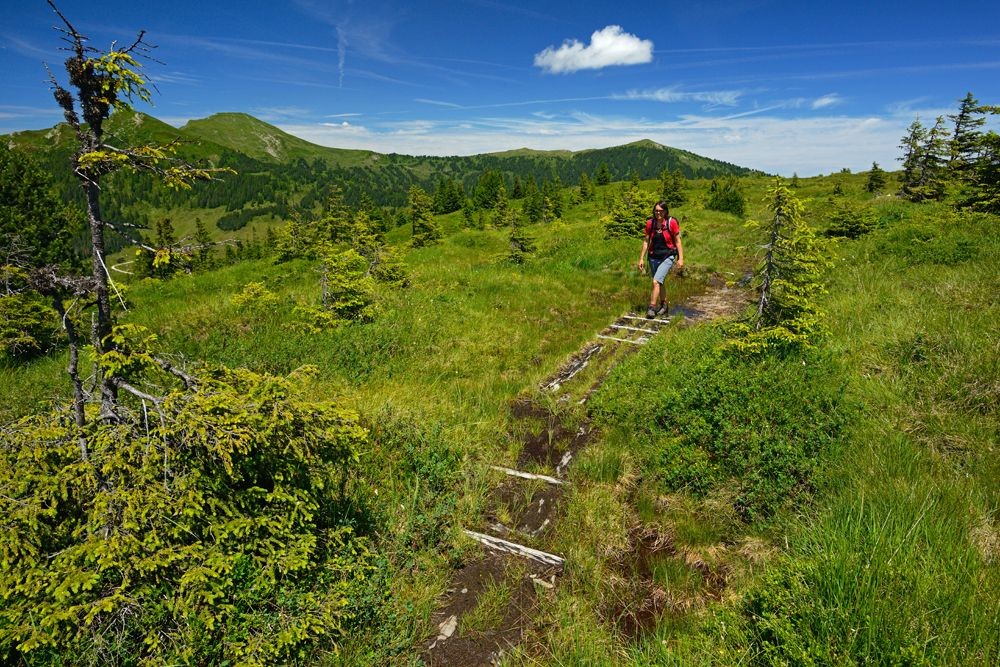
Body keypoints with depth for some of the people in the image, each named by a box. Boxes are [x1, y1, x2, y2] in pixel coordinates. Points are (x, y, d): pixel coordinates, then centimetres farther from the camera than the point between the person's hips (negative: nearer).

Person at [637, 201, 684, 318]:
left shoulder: (672, 222, -10)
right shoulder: (650, 223, -1)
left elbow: (678, 241, -6)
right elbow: (646, 241, 6)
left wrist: (681, 258, -10)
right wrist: (641, 258, 5)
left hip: (667, 257, -5)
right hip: (653, 257, 5)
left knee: (656, 282, -19)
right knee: (660, 282, 17)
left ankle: (652, 308, -16)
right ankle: (664, 305, 35)